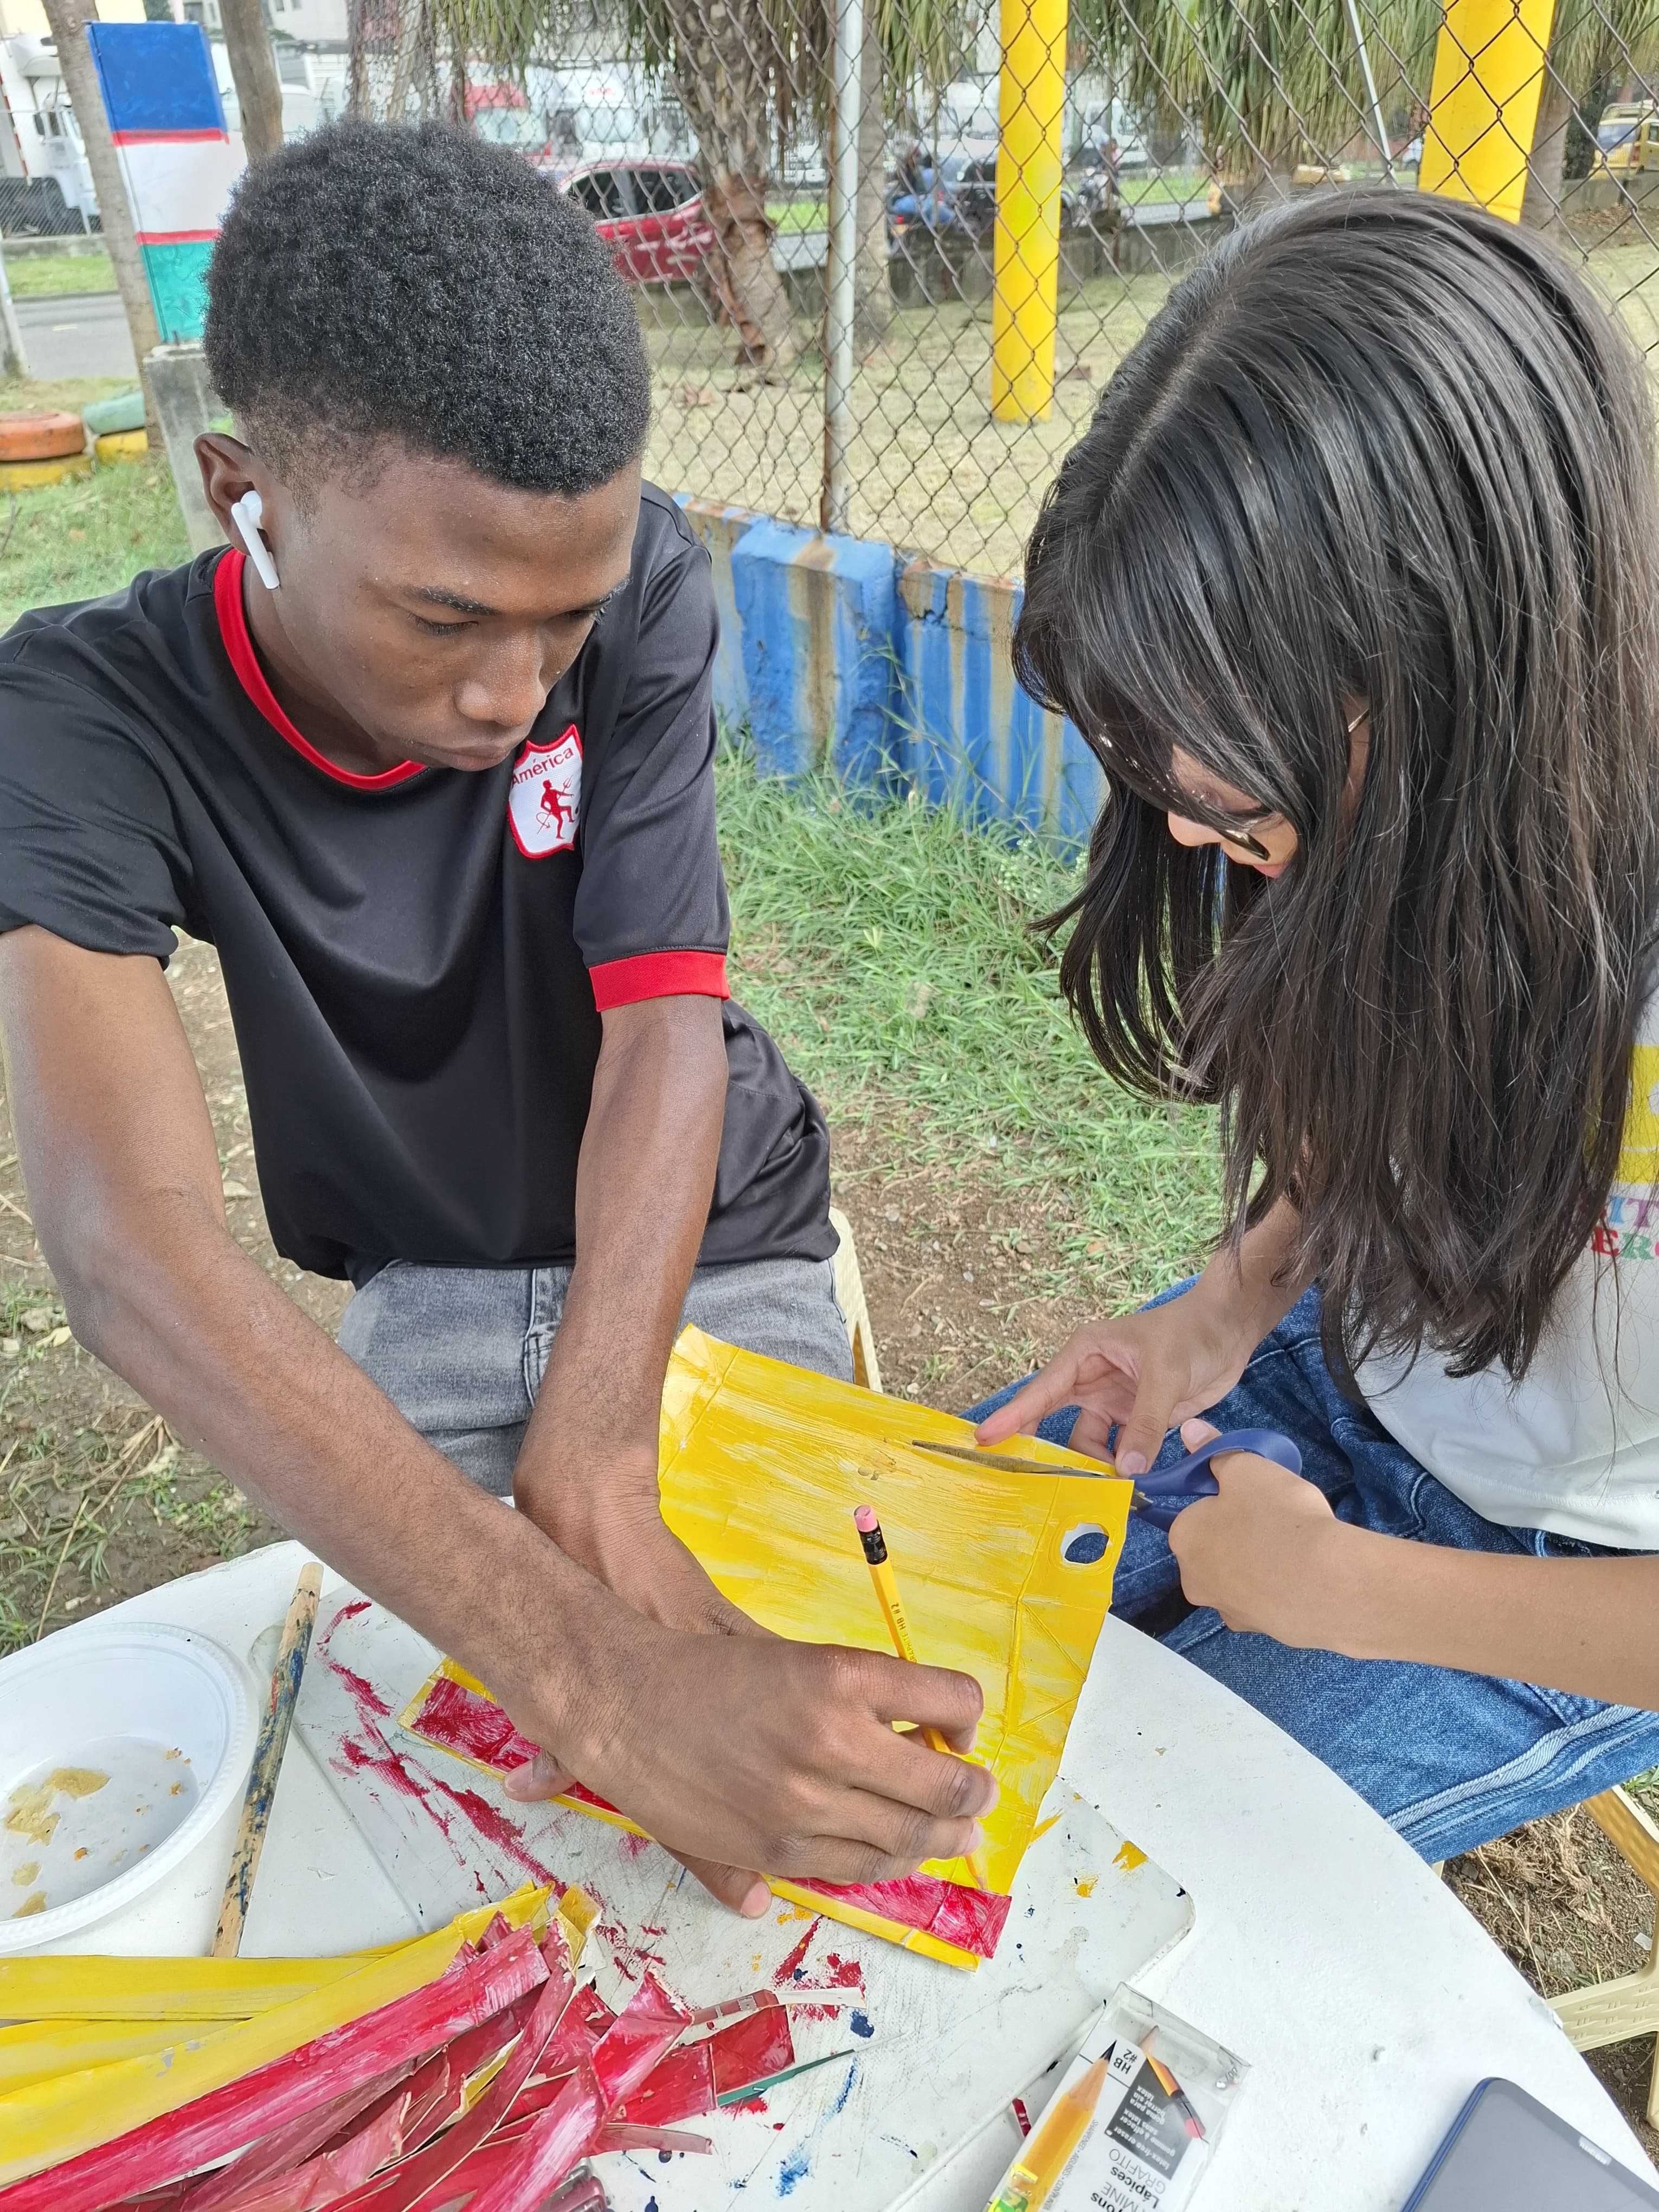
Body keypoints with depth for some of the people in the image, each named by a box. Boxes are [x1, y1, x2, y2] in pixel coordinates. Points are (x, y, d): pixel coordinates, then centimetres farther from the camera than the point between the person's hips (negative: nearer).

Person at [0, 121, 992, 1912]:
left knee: (771, 1658, -12)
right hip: (421, 1294, 0)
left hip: (700, 1248, 1)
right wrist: (590, 1680, -53)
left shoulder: (636, 587, -21)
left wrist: (593, 1466, -43)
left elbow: (664, 1027, -26)